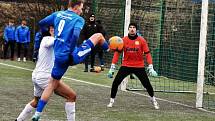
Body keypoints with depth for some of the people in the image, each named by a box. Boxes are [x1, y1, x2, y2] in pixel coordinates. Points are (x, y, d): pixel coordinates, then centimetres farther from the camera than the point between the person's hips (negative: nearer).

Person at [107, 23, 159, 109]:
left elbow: (147, 54, -5)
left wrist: (151, 68, -13)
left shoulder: (141, 40, -7)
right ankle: (111, 101, 7)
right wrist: (112, 68, -5)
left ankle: (153, 100, 23)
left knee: (147, 84, -2)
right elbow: (117, 53, -1)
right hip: (126, 66, 1)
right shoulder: (123, 40, -5)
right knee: (115, 82, -11)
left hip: (139, 66, -1)